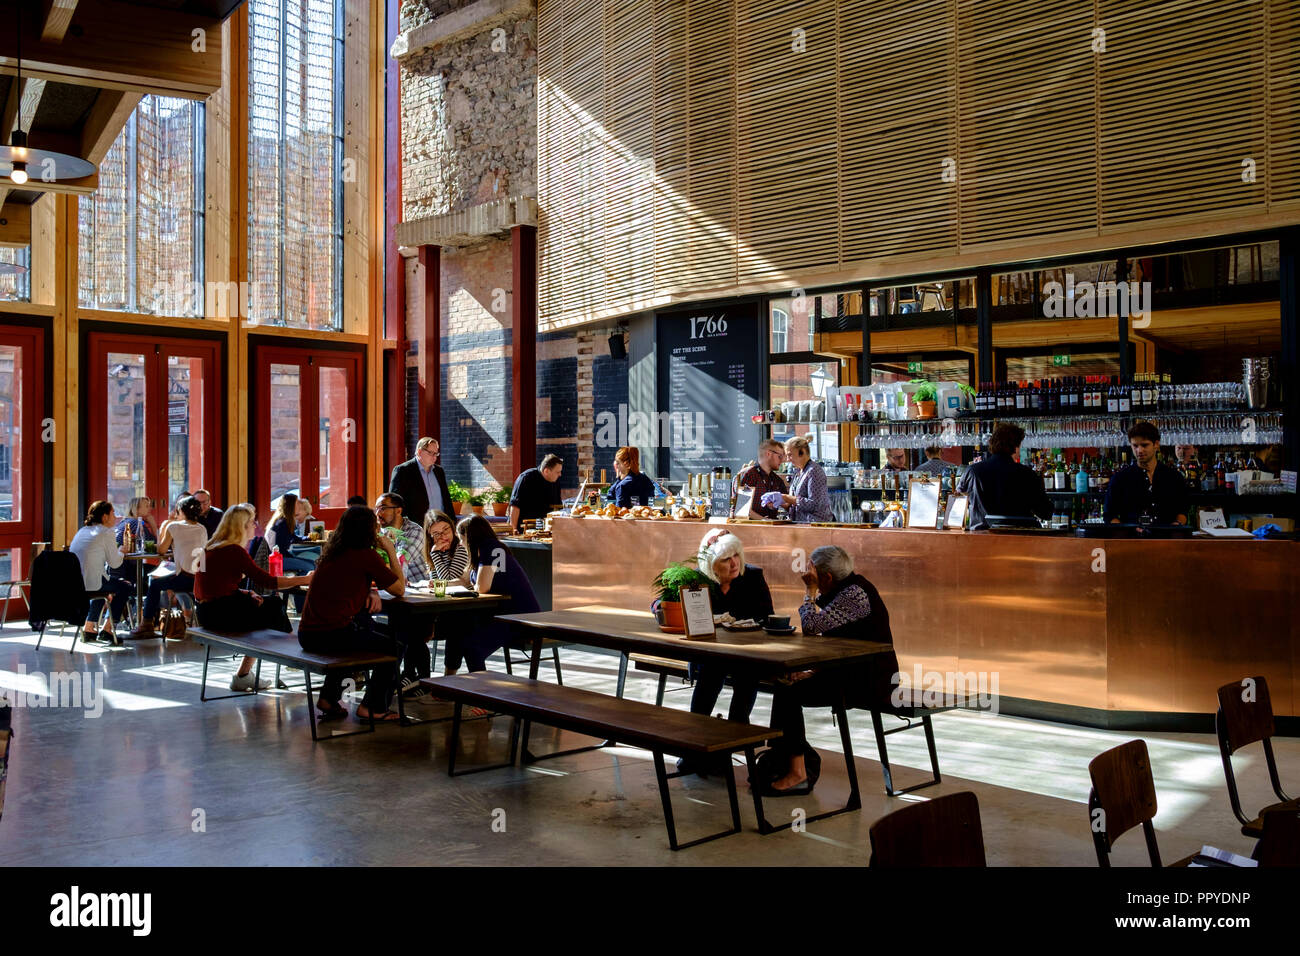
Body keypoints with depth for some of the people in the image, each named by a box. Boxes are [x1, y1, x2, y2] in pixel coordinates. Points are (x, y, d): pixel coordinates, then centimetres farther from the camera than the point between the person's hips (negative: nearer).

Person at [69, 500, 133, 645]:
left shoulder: (82, 530, 19)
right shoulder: (106, 533, -4)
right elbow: (115, 563, -3)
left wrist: (117, 549, 28)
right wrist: (121, 550, 16)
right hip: (89, 582, -8)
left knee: (104, 584, 36)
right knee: (126, 587, 13)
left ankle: (89, 627, 33)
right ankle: (108, 630, 11)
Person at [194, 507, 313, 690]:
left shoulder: (209, 548, 13)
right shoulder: (234, 551, -15)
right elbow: (266, 581, -16)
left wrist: (247, 594, 6)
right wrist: (304, 579, -12)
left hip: (206, 612, 9)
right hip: (222, 614, -9)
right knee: (273, 607, 8)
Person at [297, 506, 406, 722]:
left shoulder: (332, 552, 14)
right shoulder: (366, 555, -8)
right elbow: (400, 589, 0)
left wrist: (371, 592, 9)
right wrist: (391, 552, 8)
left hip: (306, 634, 8)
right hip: (332, 635, -8)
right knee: (395, 646, 12)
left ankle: (329, 697, 35)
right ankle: (372, 707, 15)